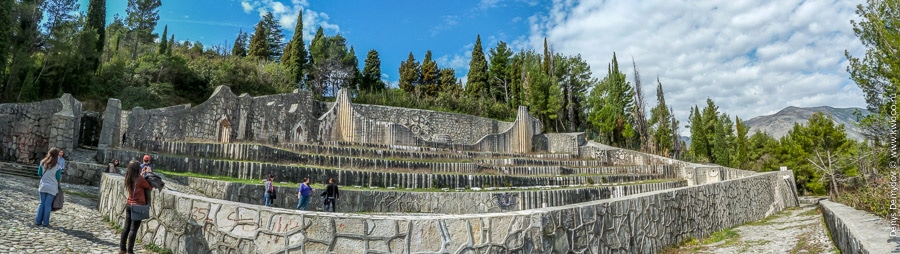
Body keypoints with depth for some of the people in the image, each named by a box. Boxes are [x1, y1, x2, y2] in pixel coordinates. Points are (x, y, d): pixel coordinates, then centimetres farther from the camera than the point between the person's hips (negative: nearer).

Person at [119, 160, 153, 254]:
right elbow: (150, 187, -5)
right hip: (138, 206, -7)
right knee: (133, 229, -1)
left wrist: (142, 174, 19)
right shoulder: (140, 179, -17)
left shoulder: (129, 179, 2)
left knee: (126, 227, 15)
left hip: (129, 205, 7)